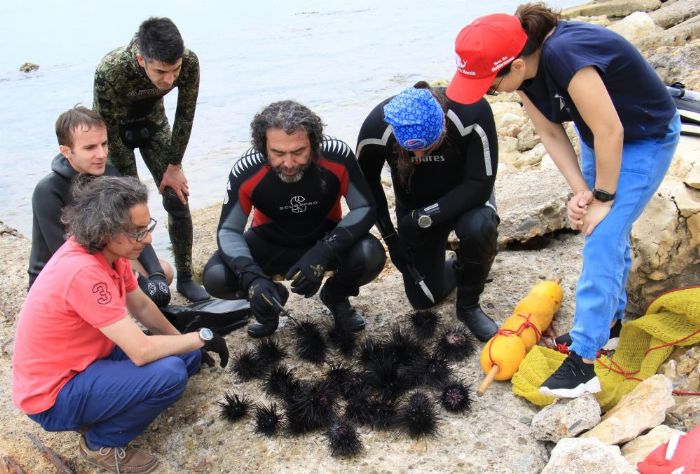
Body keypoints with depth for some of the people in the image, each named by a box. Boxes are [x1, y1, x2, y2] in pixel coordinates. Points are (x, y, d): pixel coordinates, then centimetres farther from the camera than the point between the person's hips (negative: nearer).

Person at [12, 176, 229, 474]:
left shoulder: (108, 250, -6)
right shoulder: (85, 272, -33)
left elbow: (141, 305, 11)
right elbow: (142, 351, -31)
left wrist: (188, 344, 13)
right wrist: (203, 337, -18)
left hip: (87, 360, 9)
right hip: (54, 395, -9)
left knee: (189, 357, 7)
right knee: (170, 373, -27)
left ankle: (100, 413, 12)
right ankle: (102, 444, -2)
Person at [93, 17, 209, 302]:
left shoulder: (189, 63, -31)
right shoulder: (110, 71, -39)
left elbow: (185, 115, -14)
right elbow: (111, 133, -26)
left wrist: (174, 166, -8)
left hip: (152, 121, 3)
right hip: (114, 128, -2)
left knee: (177, 199, -3)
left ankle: (185, 278, 11)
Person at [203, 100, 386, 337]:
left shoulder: (337, 155, -29)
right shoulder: (246, 171, -26)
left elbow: (365, 208, -20)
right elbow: (228, 230, -17)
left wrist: (323, 253, -36)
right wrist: (252, 278, -36)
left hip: (326, 239, -1)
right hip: (271, 244, 1)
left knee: (371, 256, -31)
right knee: (216, 277, -23)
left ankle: (336, 296, 6)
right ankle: (273, 297, 12)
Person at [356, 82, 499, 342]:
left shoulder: (472, 112, -35)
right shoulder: (377, 126, -29)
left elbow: (480, 184, -29)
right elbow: (367, 182, -9)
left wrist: (425, 218, -33)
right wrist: (390, 236, -10)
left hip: (466, 198, -2)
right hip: (414, 207, 2)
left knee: (480, 229, -37)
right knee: (424, 298, 2)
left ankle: (468, 304, -10)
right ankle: (457, 269, 36)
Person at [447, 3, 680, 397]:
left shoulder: (564, 56, -38)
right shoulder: (526, 70, -13)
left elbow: (609, 133, -31)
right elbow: (551, 133, -5)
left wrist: (602, 199, -19)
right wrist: (581, 192, -14)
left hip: (647, 138, -8)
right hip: (601, 136, 8)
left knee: (602, 240, -13)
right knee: (608, 233, 17)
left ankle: (583, 363, -8)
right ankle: (610, 323, 36)